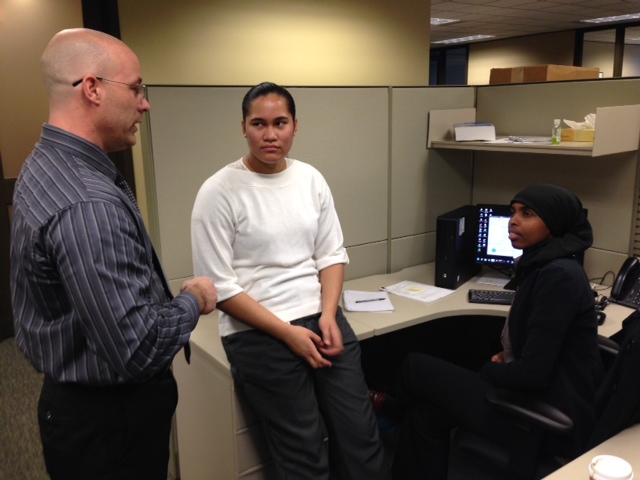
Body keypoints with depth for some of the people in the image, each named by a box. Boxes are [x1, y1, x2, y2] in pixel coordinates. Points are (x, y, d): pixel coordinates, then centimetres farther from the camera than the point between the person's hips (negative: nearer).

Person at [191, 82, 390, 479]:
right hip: (259, 335, -4)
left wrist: (328, 315, -7)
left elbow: (332, 254, 9)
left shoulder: (311, 179, 6)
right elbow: (219, 286, -10)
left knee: (362, 435, 7)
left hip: (321, 319, 5)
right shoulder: (219, 192, -9)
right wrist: (287, 332, -14)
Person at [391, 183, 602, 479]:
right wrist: (506, 359, 3)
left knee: (416, 367, -5)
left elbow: (533, 373, -23)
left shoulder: (559, 276, -22)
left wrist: (486, 370, -6)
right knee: (428, 410, 1)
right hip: (543, 400, 9)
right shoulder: (544, 266, 8)